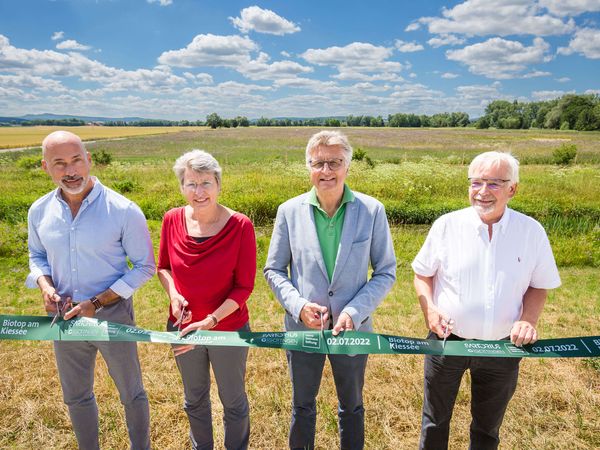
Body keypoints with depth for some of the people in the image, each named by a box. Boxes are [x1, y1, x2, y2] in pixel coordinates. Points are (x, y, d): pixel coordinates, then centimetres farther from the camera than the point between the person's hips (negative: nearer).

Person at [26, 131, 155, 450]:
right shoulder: (39, 211, -4)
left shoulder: (124, 211, -19)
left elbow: (144, 267, -11)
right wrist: (45, 286, -10)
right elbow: (37, 255, 13)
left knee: (131, 394, 15)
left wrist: (97, 303, -18)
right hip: (64, 317, 4)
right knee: (75, 397, 23)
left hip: (113, 316, -4)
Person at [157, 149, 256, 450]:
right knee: (194, 399, 25)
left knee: (233, 401, 19)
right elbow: (163, 267, 5)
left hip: (229, 329, -3)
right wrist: (173, 294, -14)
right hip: (183, 327, 3)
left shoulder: (240, 226, -20)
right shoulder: (173, 220, -9)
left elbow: (244, 287, -15)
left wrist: (210, 321, -25)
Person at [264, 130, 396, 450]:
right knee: (302, 405, 23)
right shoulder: (289, 211, -7)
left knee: (352, 407, 22)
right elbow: (274, 270, 0)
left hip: (353, 328, 0)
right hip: (303, 327, 1)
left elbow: (386, 272, -5)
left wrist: (355, 311, -17)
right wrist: (298, 305, -16)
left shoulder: (372, 210, -10)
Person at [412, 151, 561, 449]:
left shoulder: (532, 231, -8)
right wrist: (429, 308, -16)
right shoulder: (447, 225, -11)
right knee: (435, 420, 19)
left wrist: (528, 319, -13)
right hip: (447, 339, -1)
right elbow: (422, 274, 0)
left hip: (503, 346, 1)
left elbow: (539, 285, 4)